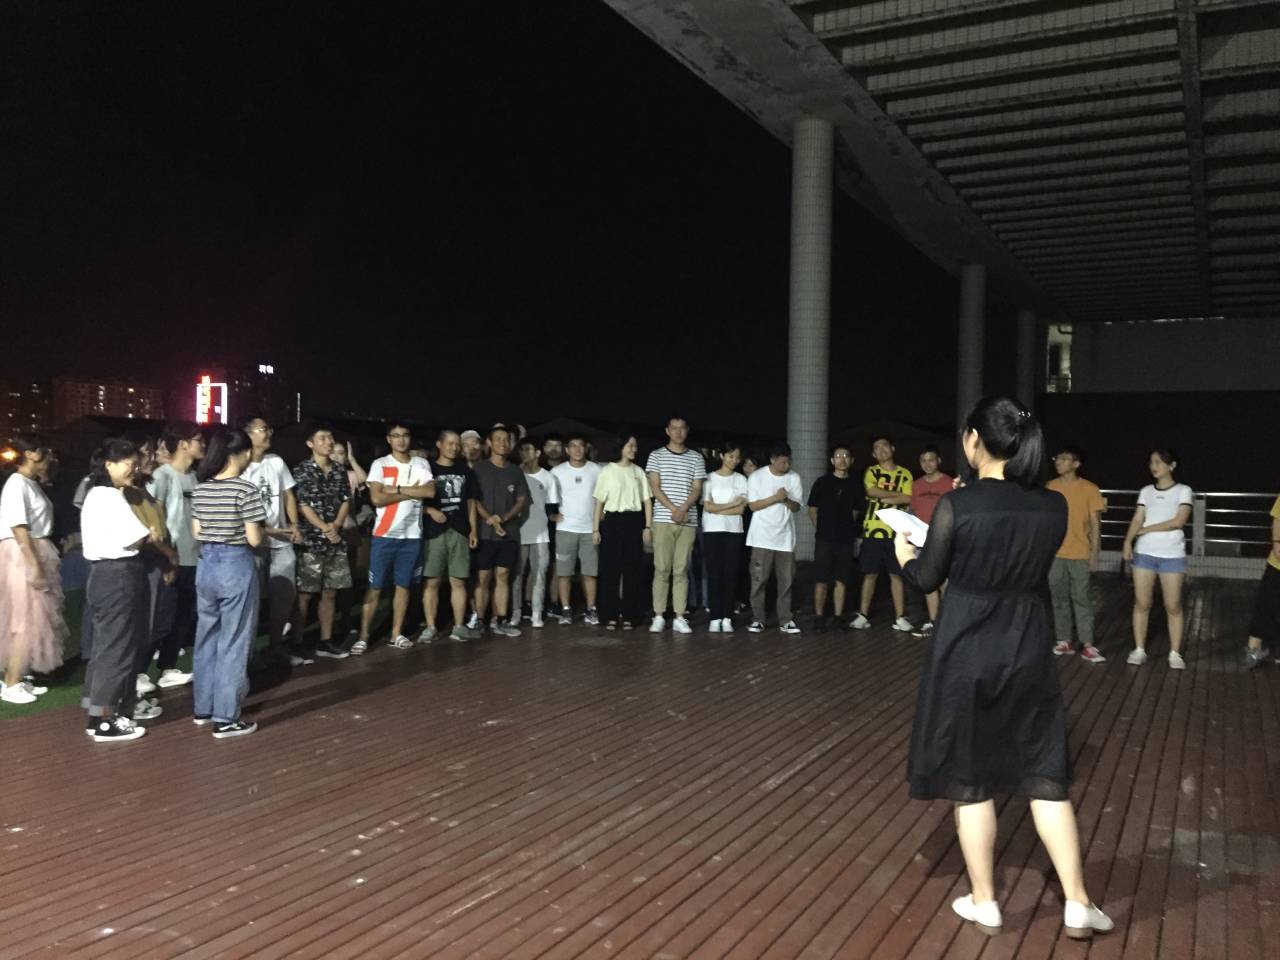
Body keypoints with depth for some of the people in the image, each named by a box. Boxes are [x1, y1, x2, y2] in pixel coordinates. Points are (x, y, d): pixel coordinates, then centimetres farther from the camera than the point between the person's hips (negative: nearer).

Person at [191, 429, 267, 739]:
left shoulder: (200, 489, 5)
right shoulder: (247, 490, -15)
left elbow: (196, 533, 10)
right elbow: (254, 539, -16)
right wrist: (263, 528, 4)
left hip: (206, 565, 7)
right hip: (236, 567, -7)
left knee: (207, 639, 18)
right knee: (234, 643, 1)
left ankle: (203, 708, 29)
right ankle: (226, 719, 6)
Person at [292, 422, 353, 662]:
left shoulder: (339, 471, 11)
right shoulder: (302, 470, -5)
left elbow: (346, 501, 8)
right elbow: (302, 505, -10)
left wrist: (335, 525, -8)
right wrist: (325, 529, -13)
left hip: (336, 542, 5)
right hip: (310, 541, -5)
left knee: (330, 593, 10)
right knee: (304, 595, -2)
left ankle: (325, 642, 19)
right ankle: (298, 645, 4)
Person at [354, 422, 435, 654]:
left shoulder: (421, 464, 7)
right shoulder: (379, 465, -2)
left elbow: (430, 492, -9)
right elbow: (377, 498, -14)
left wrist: (396, 489, -13)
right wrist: (412, 491, -10)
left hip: (412, 535, 3)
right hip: (384, 534, -3)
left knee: (403, 585, 9)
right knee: (375, 587, -1)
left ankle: (396, 634, 18)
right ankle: (363, 636, 4)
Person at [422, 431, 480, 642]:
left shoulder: (465, 471, 14)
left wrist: (473, 530, 10)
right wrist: (430, 510, -13)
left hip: (459, 531, 3)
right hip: (434, 531, -2)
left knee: (458, 581, 3)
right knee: (432, 581, -1)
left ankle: (459, 626, 7)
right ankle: (430, 627, 6)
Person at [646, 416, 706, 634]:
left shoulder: (696, 458, 11)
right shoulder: (657, 456, 7)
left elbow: (697, 489, 5)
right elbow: (655, 487, -1)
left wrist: (684, 509, -13)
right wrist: (673, 509, -12)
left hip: (688, 520, 1)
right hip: (663, 519, -1)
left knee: (681, 570, 3)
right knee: (662, 569, -2)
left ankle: (679, 617, 5)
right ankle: (659, 616, 3)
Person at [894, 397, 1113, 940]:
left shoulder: (956, 506, -16)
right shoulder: (1053, 507, -3)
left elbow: (927, 580, -5)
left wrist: (904, 552, 17)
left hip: (966, 653, -3)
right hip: (1028, 652, 4)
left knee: (971, 779, 10)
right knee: (1045, 776, 15)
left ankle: (984, 903, 22)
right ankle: (1077, 905, 18)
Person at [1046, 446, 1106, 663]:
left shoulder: (1089, 489, -4)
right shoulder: (1050, 487, 5)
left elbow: (1095, 523, -2)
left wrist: (1094, 553, -7)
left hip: (1080, 554, -3)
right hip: (1054, 553, 3)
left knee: (1081, 599, 0)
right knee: (1059, 599, 7)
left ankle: (1087, 645, 4)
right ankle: (1064, 642, 15)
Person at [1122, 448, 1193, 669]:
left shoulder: (1183, 491, 0)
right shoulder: (1146, 491, 11)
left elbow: (1179, 521, -11)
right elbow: (1137, 519, 3)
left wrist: (1147, 529, -7)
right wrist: (1128, 542, -13)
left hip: (1172, 555, -3)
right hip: (1144, 553, 3)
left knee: (1173, 606, 0)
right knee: (1141, 603, 4)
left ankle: (1175, 653, 8)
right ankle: (1139, 650, 11)